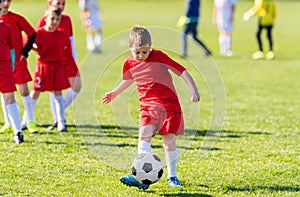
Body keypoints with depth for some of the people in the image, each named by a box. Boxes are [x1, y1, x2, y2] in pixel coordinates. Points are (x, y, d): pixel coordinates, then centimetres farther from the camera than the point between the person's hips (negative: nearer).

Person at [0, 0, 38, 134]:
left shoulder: (17, 19, -4)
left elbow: (32, 34, 1)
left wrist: (25, 52, -4)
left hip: (18, 61, -2)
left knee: (24, 91, -3)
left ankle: (30, 122, 7)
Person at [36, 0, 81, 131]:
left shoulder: (67, 19, 9)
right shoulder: (43, 21, -5)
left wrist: (74, 61, 14)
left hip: (67, 60, 4)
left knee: (76, 86, -3)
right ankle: (56, 120, 12)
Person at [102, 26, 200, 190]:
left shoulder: (159, 57, -13)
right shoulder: (129, 64, 1)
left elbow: (181, 71, -10)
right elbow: (128, 80, 25)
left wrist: (194, 89, -16)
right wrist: (114, 93, 30)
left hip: (169, 102, -3)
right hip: (148, 105, 3)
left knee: (169, 139, 0)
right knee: (144, 135, -18)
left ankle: (172, 176, 19)